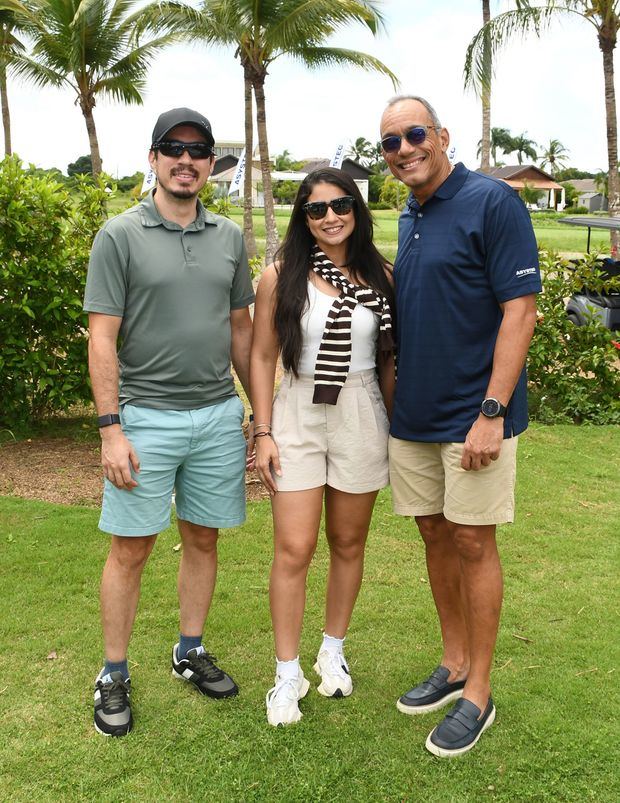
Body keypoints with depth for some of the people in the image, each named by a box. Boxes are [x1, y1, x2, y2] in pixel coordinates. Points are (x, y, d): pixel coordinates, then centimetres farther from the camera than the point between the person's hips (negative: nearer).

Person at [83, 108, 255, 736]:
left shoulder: (229, 237, 9)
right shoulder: (120, 235, -4)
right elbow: (102, 337, -8)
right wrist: (111, 429, -13)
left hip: (219, 415, 4)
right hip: (145, 418, -4)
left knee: (203, 539, 13)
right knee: (130, 549, 4)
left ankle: (190, 651, 31)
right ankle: (113, 675, 19)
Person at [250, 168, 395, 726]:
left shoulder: (379, 277, 3)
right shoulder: (281, 276, -2)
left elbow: (389, 361, 9)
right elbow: (262, 357, 1)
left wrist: (397, 429, 8)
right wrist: (263, 433, -5)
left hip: (362, 416, 2)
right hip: (298, 414, -2)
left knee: (348, 544, 12)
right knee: (294, 550, -3)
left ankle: (333, 652, 32)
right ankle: (288, 674, 12)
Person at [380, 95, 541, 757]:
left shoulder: (492, 201, -11)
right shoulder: (408, 217, 12)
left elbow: (520, 310, -16)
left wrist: (491, 412, -21)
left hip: (472, 415, -7)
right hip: (413, 412, 7)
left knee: (472, 543, 1)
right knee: (436, 536, 14)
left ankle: (478, 693, 17)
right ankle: (454, 664, 31)